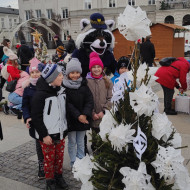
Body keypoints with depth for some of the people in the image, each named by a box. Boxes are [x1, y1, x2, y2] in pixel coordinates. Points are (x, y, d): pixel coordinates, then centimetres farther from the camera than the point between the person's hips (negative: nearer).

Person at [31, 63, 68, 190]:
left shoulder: (61, 91, 5)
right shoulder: (40, 94, -16)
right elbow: (36, 117, -14)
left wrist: (65, 129, 12)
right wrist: (44, 135, -14)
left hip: (60, 133, 6)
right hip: (48, 135, -6)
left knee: (60, 156, 15)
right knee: (49, 158, 7)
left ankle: (59, 177, 35)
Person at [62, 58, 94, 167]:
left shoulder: (84, 85, 3)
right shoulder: (64, 86, -7)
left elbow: (90, 101, -4)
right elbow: (67, 104, -12)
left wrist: (85, 114, -18)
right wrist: (78, 116, -21)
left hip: (83, 119, 3)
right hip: (70, 119, -2)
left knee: (81, 142, 14)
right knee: (72, 142, 9)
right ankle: (74, 163, 23)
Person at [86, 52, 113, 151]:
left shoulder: (107, 81, 5)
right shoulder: (87, 81, -2)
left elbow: (110, 98, 3)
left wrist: (104, 111, -7)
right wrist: (92, 113, -8)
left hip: (105, 116, 1)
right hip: (93, 117, -1)